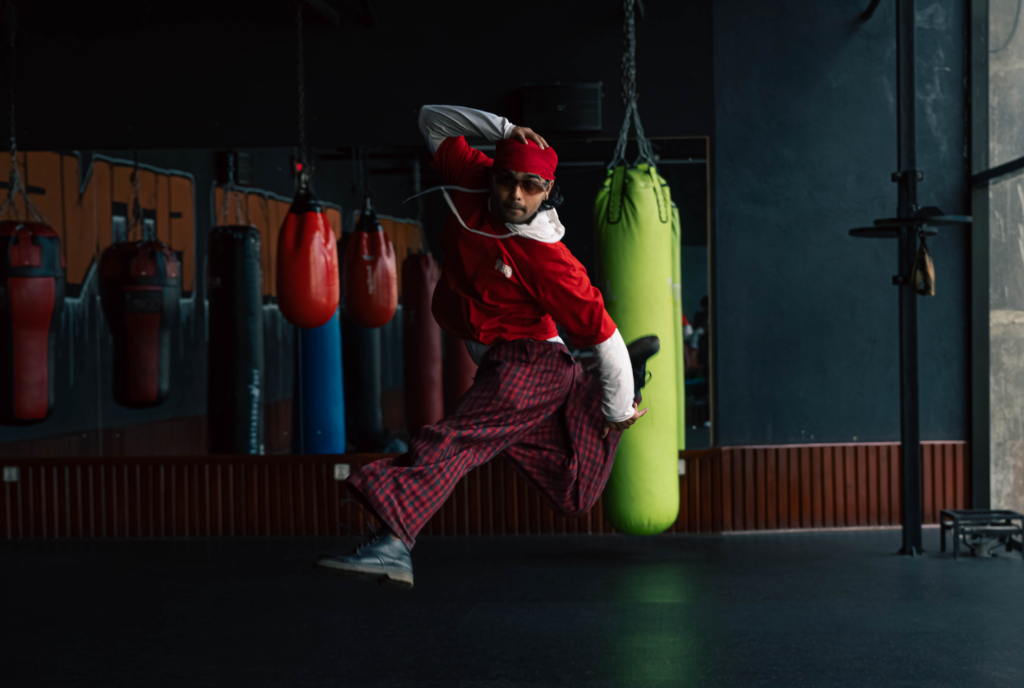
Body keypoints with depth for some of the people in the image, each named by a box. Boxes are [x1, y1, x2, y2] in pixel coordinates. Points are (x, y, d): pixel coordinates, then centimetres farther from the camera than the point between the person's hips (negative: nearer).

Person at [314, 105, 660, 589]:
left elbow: (600, 330, -16)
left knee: (451, 444, -30)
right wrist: (503, 130, -11)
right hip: (497, 365, 8)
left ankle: (393, 544, -46)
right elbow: (432, 121, 5)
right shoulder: (472, 186, -5)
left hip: (531, 363, -8)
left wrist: (618, 410, -7)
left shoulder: (546, 259, -22)